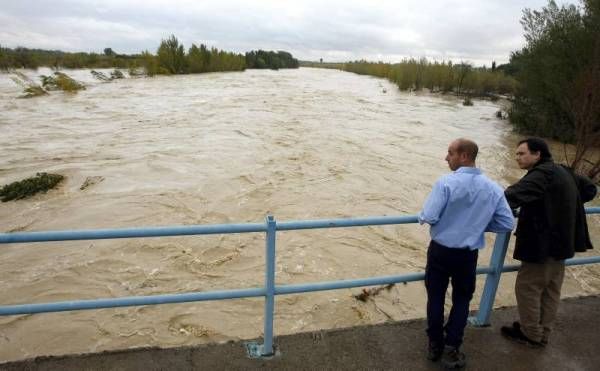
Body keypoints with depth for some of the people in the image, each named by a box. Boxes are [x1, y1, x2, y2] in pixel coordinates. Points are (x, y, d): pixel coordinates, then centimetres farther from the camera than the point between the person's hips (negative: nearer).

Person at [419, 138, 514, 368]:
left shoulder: (446, 182, -19)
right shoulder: (493, 189, -6)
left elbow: (429, 217, -22)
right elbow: (508, 224, -1)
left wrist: (422, 216, 1)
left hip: (440, 251, -2)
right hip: (468, 255, 3)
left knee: (435, 297, 16)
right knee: (462, 300, 19)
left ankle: (435, 346, 29)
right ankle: (451, 351, 23)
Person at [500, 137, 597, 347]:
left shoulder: (541, 174, -21)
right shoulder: (563, 172, 10)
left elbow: (513, 196, -36)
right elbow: (590, 189, 24)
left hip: (542, 243, -10)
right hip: (560, 242, 10)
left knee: (527, 287, 4)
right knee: (551, 289, 17)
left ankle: (531, 334, 17)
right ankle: (542, 333, 30)